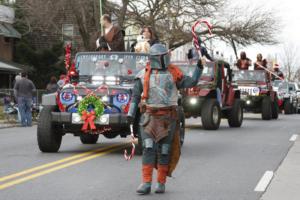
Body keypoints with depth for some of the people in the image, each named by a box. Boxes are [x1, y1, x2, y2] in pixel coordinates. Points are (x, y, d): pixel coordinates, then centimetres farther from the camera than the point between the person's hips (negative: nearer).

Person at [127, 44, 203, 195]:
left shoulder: (173, 73, 4)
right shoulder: (144, 74, 4)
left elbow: (191, 82, -3)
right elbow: (135, 95, 5)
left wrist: (199, 68, -14)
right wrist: (131, 114, -2)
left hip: (168, 117, 0)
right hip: (149, 116, 0)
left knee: (164, 151, 2)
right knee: (149, 148, -11)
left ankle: (161, 183, 13)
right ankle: (146, 184, -10)